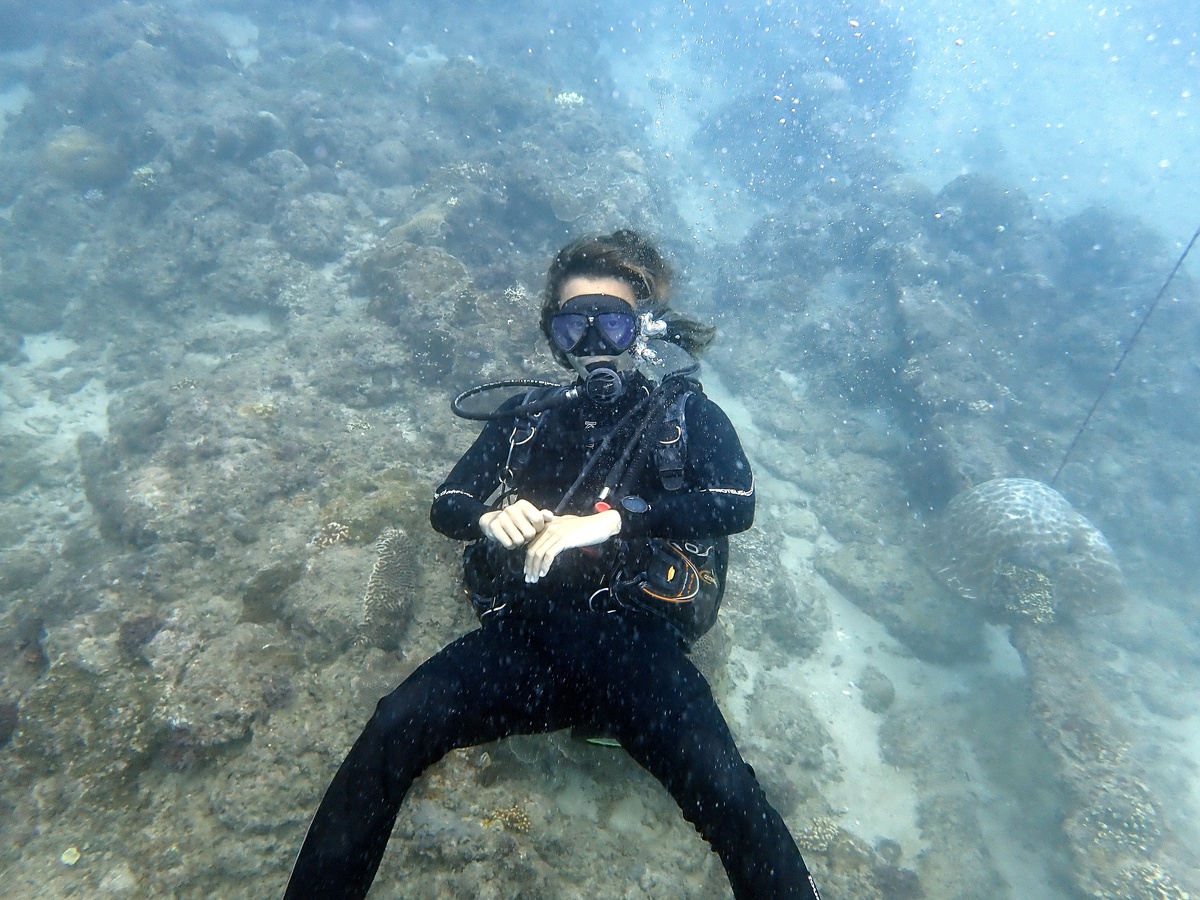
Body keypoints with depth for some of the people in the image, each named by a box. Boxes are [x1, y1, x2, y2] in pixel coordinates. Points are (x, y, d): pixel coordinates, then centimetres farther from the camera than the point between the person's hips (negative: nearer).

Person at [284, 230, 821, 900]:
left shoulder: (686, 415, 12)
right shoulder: (526, 418, 19)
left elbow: (735, 504, -6)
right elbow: (446, 505, 15)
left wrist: (611, 519, -19)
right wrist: (491, 518, -10)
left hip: (635, 645, -2)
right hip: (526, 636, 3)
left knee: (731, 800, -24)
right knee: (394, 730, -21)